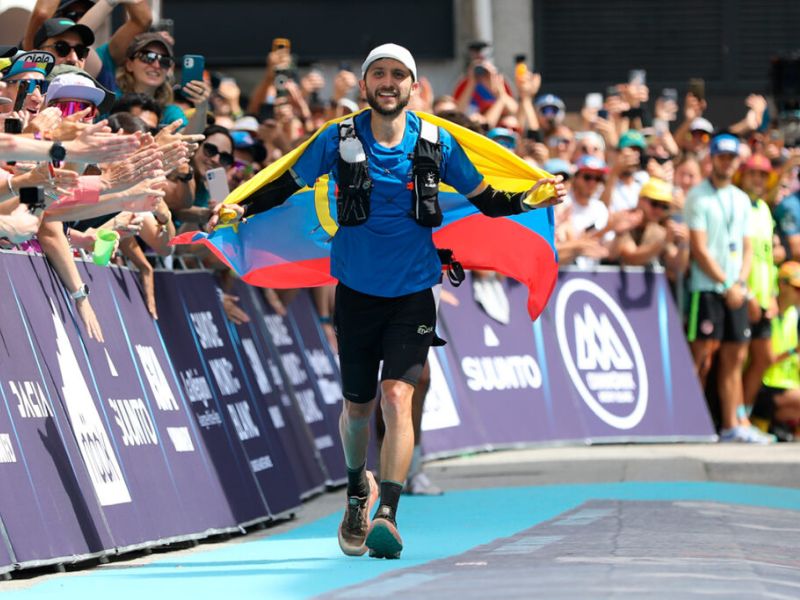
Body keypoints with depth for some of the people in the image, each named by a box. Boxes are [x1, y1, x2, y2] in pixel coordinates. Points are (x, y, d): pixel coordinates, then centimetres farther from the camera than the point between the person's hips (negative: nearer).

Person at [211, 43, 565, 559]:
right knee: (357, 405, 13)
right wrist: (241, 208, -9)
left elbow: (483, 198, 6)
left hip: (413, 293, -1)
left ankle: (387, 516, -23)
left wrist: (530, 198, -12)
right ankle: (358, 489, 42)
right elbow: (288, 184, 7)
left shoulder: (436, 143, -4)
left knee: (397, 396, -18)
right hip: (357, 292, 1)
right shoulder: (339, 141, -5)